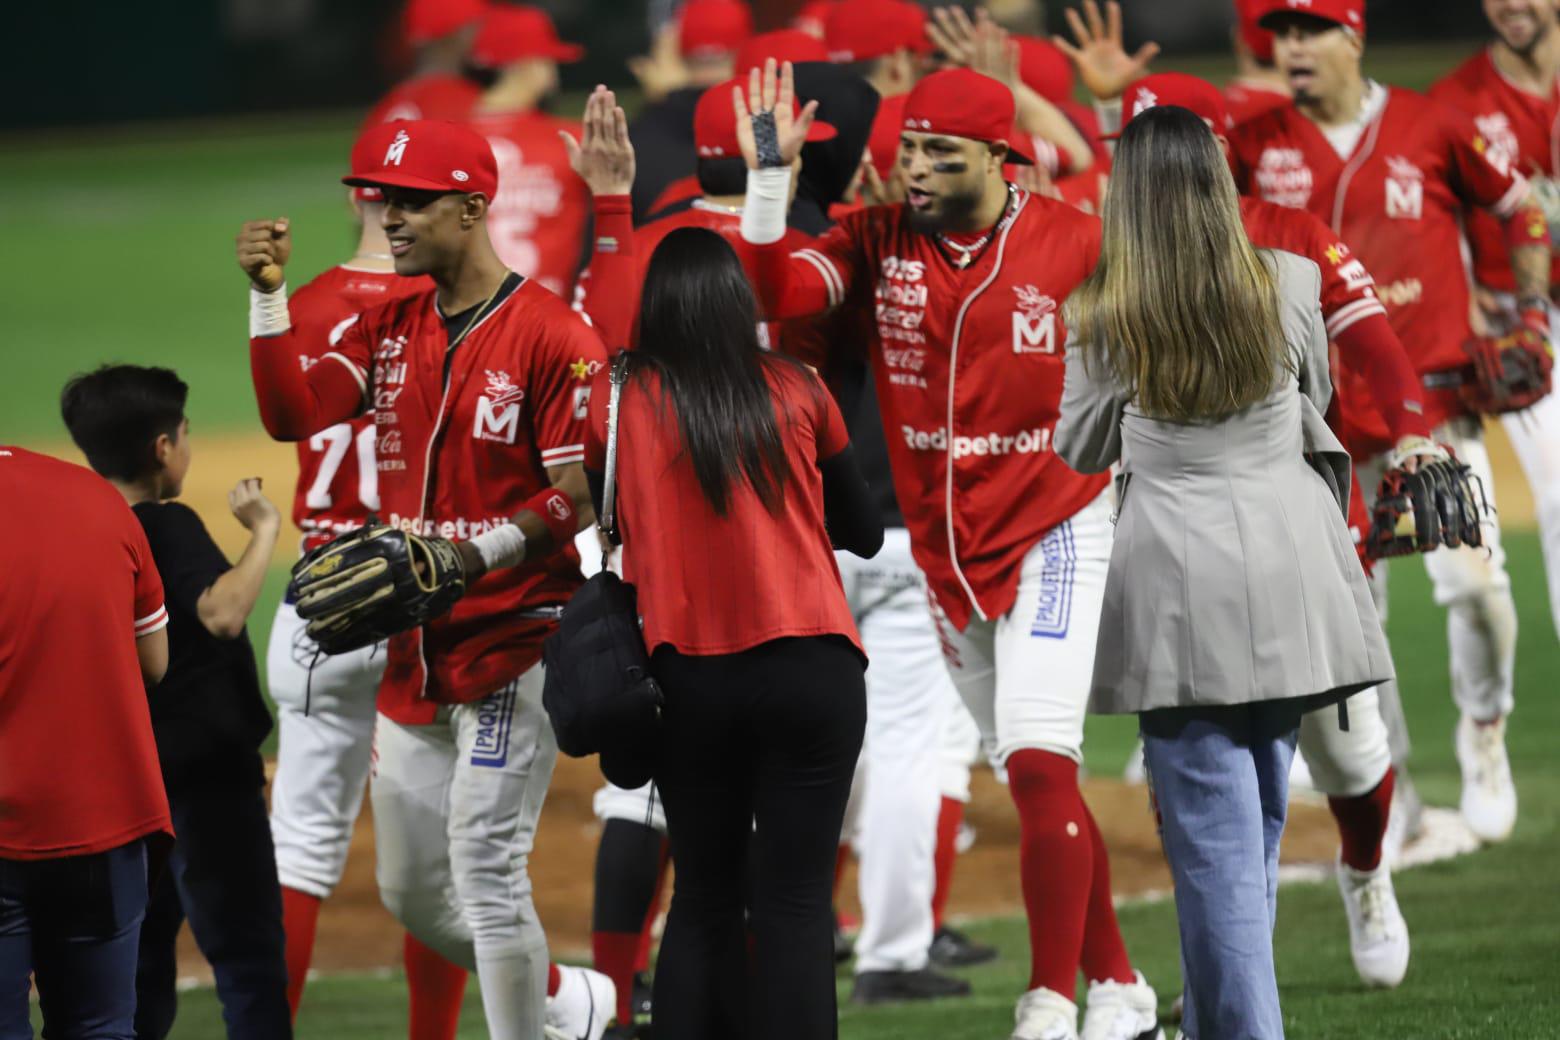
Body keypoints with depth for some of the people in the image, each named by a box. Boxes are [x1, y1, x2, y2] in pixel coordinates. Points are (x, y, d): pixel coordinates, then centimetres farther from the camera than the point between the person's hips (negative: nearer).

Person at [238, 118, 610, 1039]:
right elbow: (293, 413, 0)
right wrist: (270, 294, -9)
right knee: (412, 891, 13)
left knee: (484, 866, -12)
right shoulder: (391, 329, 11)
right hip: (413, 650, 8)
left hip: (514, 640, -8)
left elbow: (583, 497, -14)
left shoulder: (552, 335, -12)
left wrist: (477, 554, -25)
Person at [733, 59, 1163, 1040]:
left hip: (1054, 532, -4)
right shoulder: (876, 242, 0)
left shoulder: (1079, 244, -7)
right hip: (944, 548, 4)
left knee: (1040, 765, -16)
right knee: (1040, 785, 11)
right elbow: (772, 294, -14)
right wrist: (770, 177, -22)